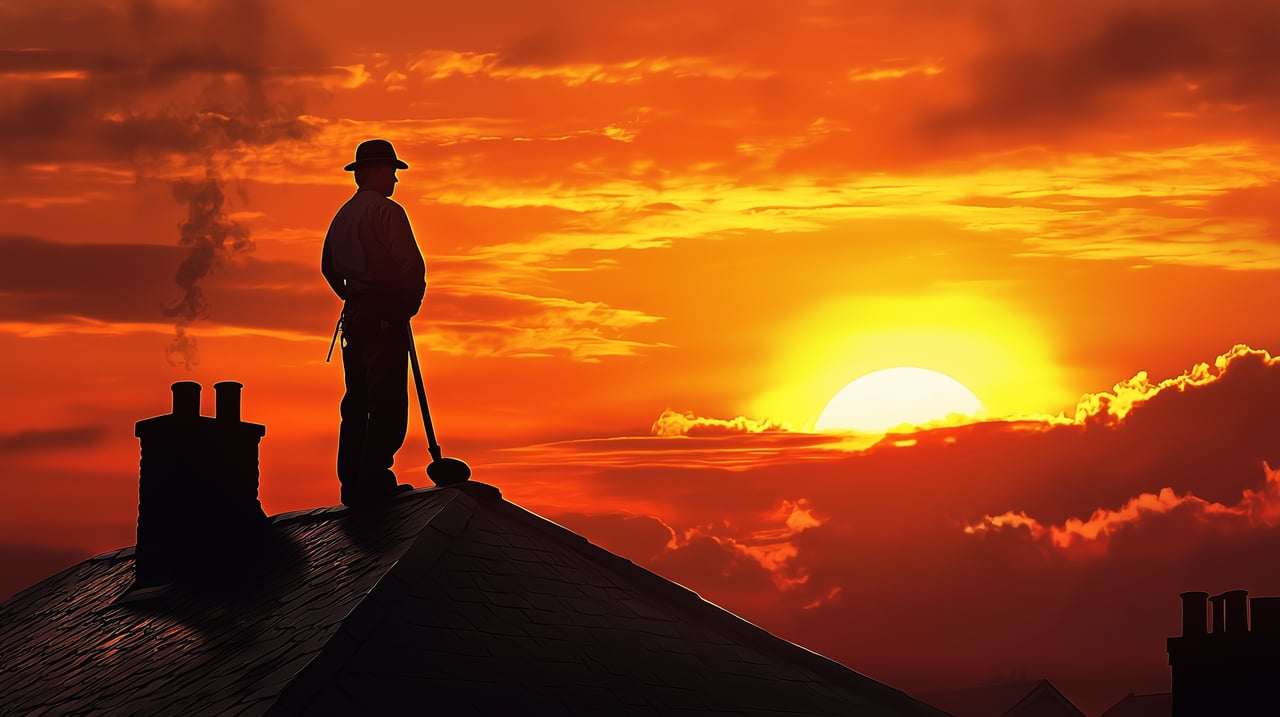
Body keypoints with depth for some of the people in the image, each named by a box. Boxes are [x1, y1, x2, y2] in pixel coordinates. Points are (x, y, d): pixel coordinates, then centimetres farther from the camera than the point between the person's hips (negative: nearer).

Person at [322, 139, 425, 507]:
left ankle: (352, 484, 13)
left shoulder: (342, 216, 15)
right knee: (387, 401, -8)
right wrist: (410, 305, 0)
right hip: (386, 318, -9)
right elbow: (412, 265, -16)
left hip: (354, 315, 9)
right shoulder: (386, 211, -11)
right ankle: (374, 483, -11)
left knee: (357, 401, 12)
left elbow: (328, 267, 24)